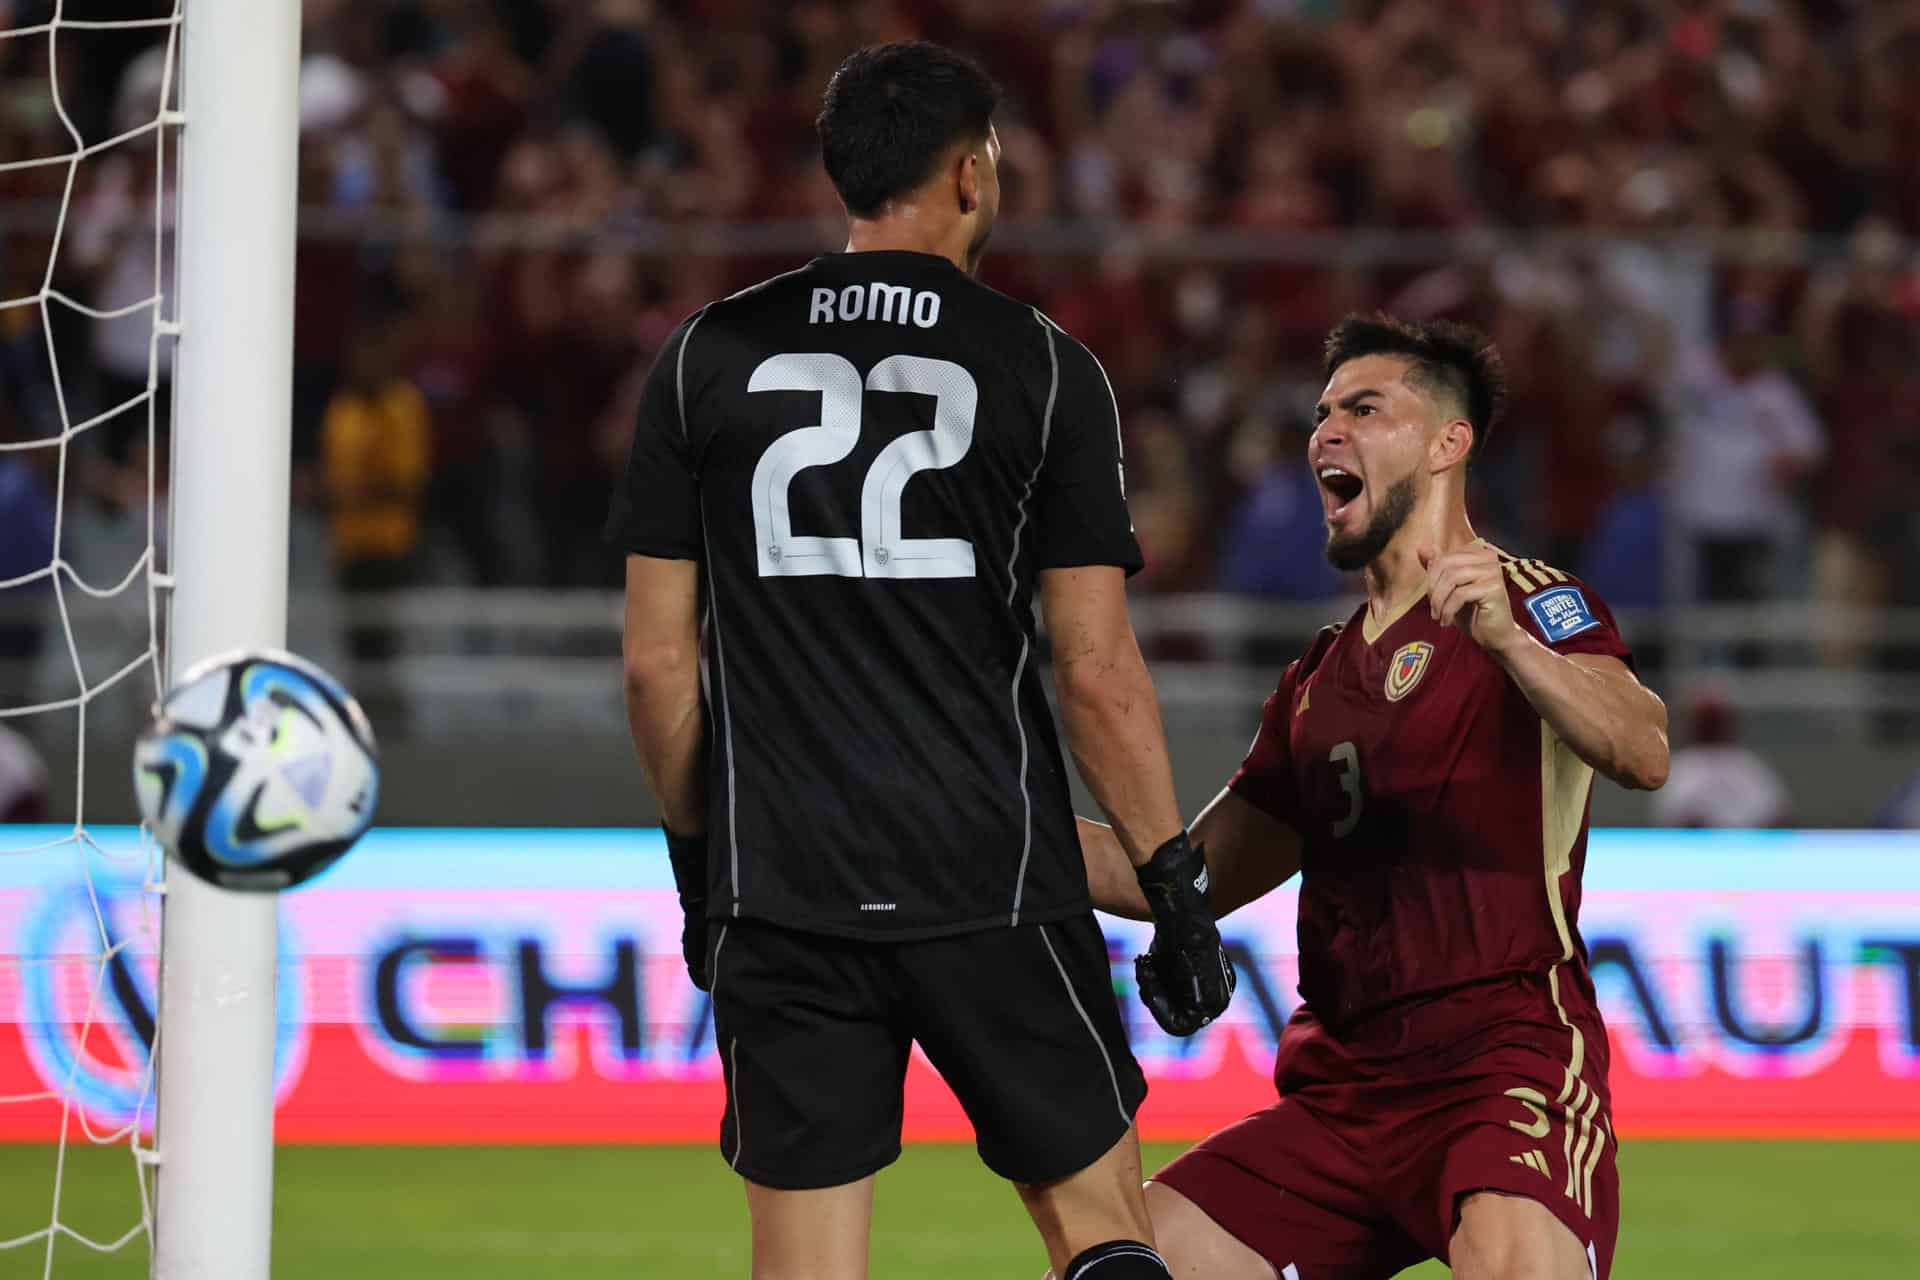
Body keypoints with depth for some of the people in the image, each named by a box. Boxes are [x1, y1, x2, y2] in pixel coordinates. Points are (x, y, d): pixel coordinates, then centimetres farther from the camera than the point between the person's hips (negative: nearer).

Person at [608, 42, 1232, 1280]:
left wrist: (697, 857, 17)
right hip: (990, 886, -2)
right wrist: (1175, 885, 3)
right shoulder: (1043, 368, -1)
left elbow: (658, 659, 5)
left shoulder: (710, 356, 5)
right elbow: (1097, 669, -5)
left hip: (776, 889, 2)